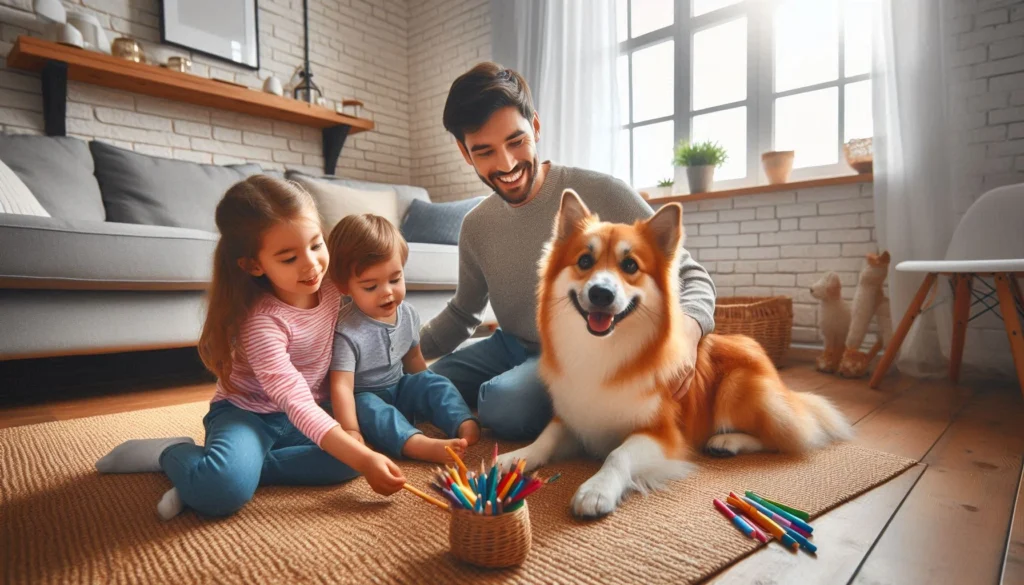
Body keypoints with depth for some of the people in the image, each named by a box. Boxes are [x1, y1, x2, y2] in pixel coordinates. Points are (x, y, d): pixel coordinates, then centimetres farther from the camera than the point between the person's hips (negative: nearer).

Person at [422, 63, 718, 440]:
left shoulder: (602, 195, -17)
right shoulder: (476, 226, 1)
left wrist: (688, 327, -34)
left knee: (503, 402, -32)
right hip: (511, 348, 6)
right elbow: (463, 312, 18)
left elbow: (689, 275, -12)